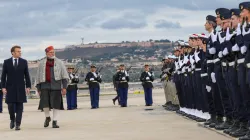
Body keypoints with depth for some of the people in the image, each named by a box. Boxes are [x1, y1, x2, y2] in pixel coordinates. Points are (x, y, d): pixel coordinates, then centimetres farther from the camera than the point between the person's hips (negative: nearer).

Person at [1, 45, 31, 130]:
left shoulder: (24, 62, 5)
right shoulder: (6, 62, 3)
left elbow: (27, 75, 6)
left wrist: (28, 86, 0)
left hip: (20, 88, 0)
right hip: (10, 87, 0)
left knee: (19, 106, -3)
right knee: (10, 105, -1)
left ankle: (17, 124, -1)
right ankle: (12, 119, 26)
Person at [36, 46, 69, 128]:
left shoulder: (59, 62, 6)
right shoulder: (41, 63, 9)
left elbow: (65, 76, 5)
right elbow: (38, 77, 13)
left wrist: (64, 87, -4)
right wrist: (38, 89, 10)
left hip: (56, 86, 0)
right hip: (45, 86, 0)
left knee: (56, 103, -2)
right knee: (44, 102, -11)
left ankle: (54, 121, 8)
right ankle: (47, 117, 16)